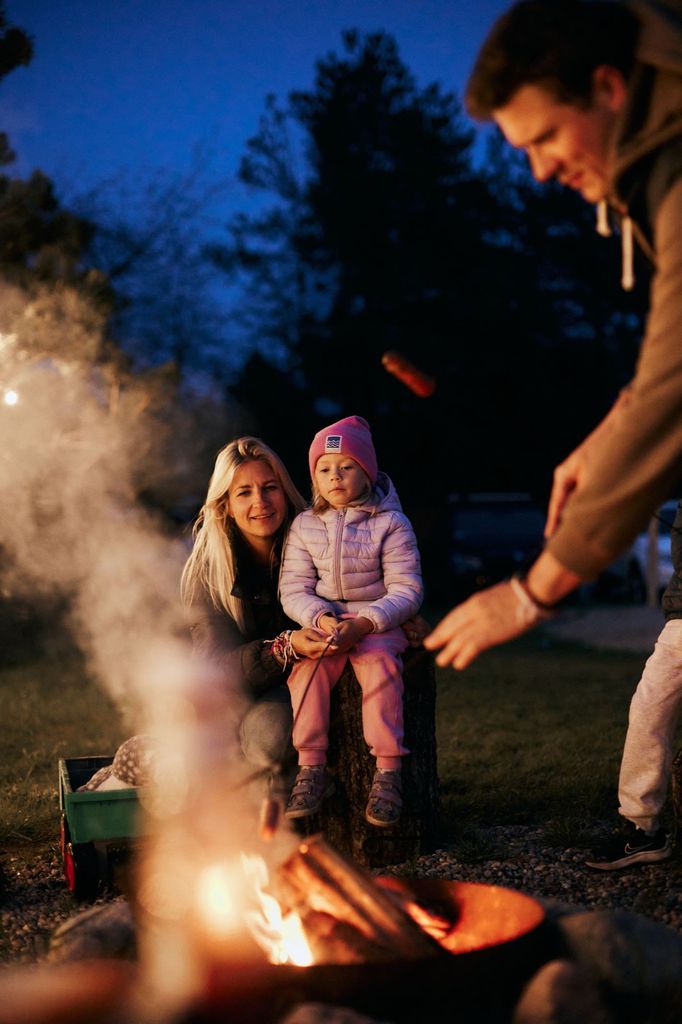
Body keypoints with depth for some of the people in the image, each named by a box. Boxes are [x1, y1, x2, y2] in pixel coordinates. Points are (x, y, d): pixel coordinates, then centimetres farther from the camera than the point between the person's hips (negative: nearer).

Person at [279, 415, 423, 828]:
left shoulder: (391, 524, -3)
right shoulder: (305, 526, 6)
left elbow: (407, 590, -8)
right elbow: (294, 589, 2)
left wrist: (364, 623, -23)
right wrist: (320, 619, -19)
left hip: (380, 623, -2)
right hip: (324, 622, 2)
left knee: (379, 664, -32)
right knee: (307, 666, -27)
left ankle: (388, 771, -31)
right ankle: (312, 767, -22)